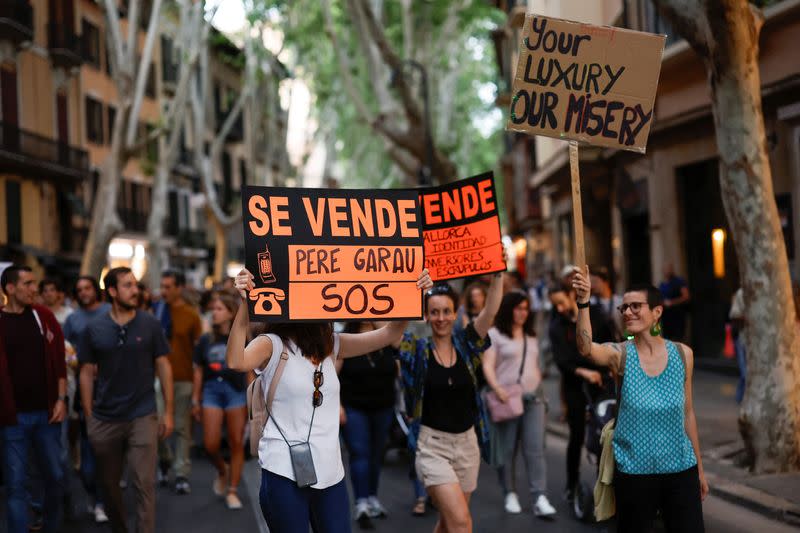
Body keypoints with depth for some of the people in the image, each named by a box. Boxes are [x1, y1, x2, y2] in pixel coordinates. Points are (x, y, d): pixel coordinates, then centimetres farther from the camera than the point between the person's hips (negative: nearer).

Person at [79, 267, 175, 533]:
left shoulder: (150, 324, -2)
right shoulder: (94, 328, -1)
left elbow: (163, 367, 2)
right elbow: (87, 373, 4)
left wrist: (168, 412, -1)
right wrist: (88, 416, 2)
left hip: (142, 416, -2)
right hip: (105, 419, 2)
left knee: (144, 483, -6)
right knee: (109, 483, 14)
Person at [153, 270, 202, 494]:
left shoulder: (191, 315, 0)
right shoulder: (156, 311, 5)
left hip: (183, 379, -2)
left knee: (182, 427, 3)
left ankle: (182, 474, 11)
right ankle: (165, 460, 26)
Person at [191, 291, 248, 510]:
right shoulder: (206, 340, 7)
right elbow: (199, 372, 11)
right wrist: (195, 400, 10)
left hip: (236, 391, -2)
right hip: (211, 390, 2)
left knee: (236, 443, 0)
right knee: (210, 444, -4)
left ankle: (232, 490, 12)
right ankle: (222, 471, 28)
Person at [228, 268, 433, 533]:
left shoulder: (331, 345, 10)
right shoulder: (272, 345, -7)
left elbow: (389, 334, 6)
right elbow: (236, 361, -28)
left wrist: (414, 293, -7)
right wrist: (246, 304, -38)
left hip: (330, 471, 5)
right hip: (285, 472, -5)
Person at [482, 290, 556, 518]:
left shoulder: (531, 336, 20)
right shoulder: (495, 334, 2)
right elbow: (487, 366, -7)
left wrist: (538, 387, 16)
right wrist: (497, 388, -21)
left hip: (533, 398, 4)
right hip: (507, 399, -4)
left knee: (535, 449, -7)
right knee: (506, 450, 3)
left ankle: (540, 499, -12)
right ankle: (510, 495, 16)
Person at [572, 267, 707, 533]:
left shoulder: (682, 354, 1)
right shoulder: (620, 354, -6)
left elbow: (687, 413, 9)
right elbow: (586, 348, -29)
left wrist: (699, 468, 12)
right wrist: (583, 303, -44)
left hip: (681, 470, 2)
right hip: (633, 472, -2)